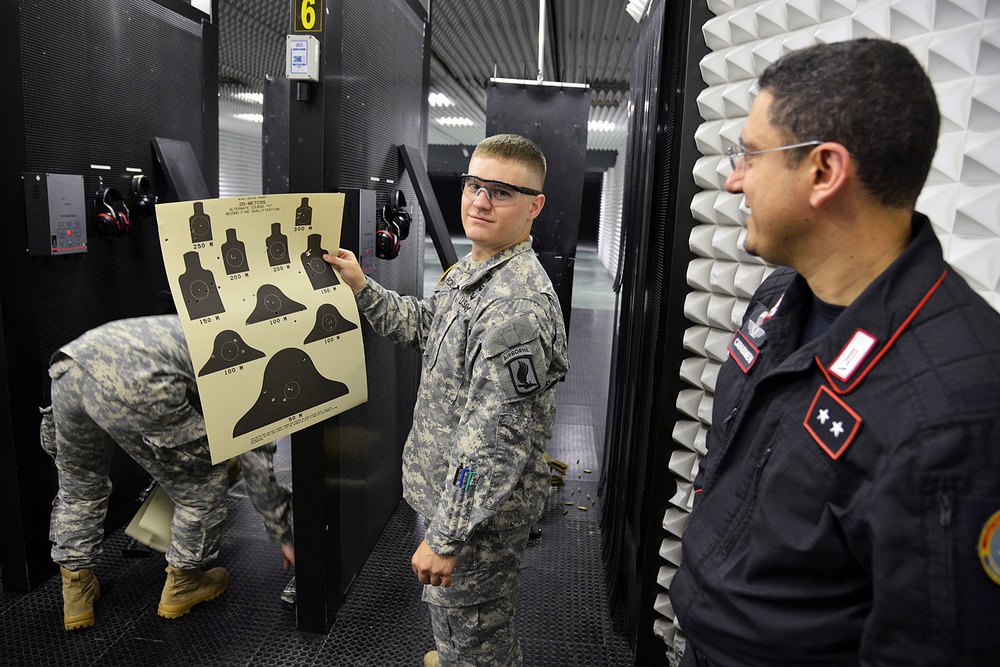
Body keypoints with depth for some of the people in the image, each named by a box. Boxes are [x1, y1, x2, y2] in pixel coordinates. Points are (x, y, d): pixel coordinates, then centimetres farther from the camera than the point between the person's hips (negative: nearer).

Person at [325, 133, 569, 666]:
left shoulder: (518, 307, -31)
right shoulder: (472, 268, 3)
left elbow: (494, 442, -30)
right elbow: (425, 327, 21)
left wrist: (445, 538, -23)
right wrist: (363, 288, 12)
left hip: (481, 510, -9)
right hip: (454, 487, 10)